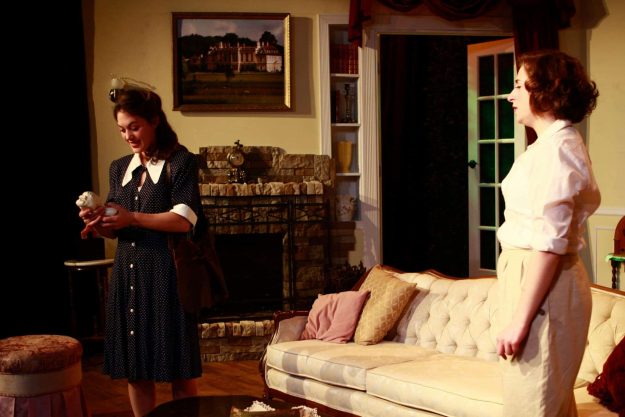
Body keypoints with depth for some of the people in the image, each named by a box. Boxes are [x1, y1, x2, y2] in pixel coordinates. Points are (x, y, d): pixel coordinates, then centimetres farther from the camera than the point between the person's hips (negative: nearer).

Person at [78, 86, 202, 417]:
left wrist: (132, 218, -17)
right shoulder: (119, 168, 14)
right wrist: (99, 222, -6)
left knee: (179, 370, 0)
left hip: (166, 273, -5)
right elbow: (115, 231, 16)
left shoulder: (181, 162, -3)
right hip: (128, 273, 6)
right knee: (135, 369, 8)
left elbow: (184, 220, -12)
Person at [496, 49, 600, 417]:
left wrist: (520, 318, -22)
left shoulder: (556, 148, -16)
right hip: (543, 278, 10)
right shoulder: (559, 142, 16)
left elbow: (550, 241, -22)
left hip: (544, 285, -10)